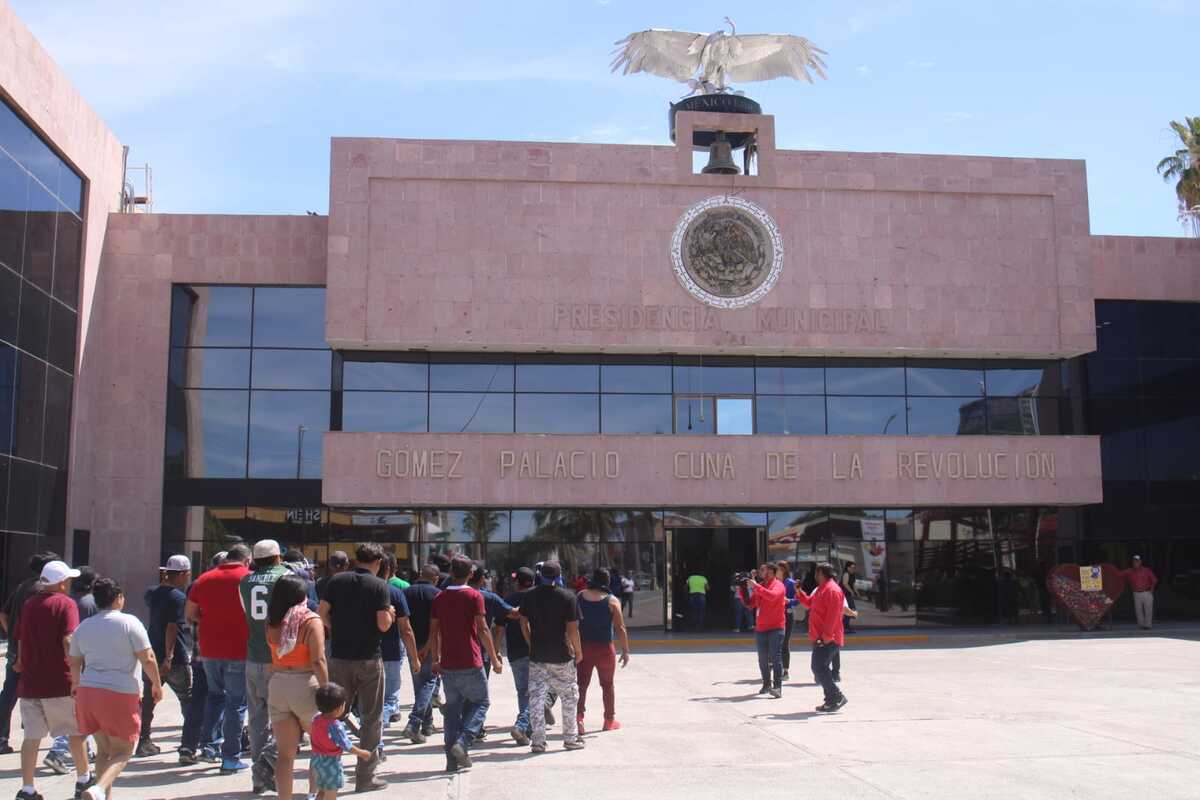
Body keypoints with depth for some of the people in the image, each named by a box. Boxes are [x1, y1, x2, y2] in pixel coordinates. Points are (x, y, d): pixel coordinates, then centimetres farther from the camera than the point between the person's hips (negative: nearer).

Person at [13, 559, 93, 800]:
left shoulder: (28, 604, 10)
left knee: (32, 736, 8)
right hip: (60, 682, -5)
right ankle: (83, 778, 21)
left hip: (29, 681, 5)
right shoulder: (66, 604, -8)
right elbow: (68, 641, -20)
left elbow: (20, 640, 18)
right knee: (75, 731, 11)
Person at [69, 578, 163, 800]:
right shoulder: (129, 623, -7)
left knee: (103, 750, 17)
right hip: (121, 694, -5)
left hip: (88, 691, 6)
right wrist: (156, 685, 5)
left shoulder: (83, 627, 10)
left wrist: (76, 684, 40)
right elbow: (147, 659, -8)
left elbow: (74, 662, 21)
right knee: (122, 751, 3)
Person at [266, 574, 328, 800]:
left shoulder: (272, 622, 4)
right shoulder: (311, 621, -10)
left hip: (277, 686, 4)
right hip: (305, 685, -4)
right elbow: (318, 662, -14)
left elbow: (272, 656, -1)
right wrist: (326, 692, -11)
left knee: (285, 753, 10)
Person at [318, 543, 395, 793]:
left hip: (339, 658, 3)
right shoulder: (379, 585, -8)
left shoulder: (336, 581, 2)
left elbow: (322, 613, 0)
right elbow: (383, 624, -15)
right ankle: (365, 776, 9)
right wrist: (391, 615, 6)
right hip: (369, 659, -3)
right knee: (371, 718, 7)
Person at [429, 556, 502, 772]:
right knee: (480, 702, 11)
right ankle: (462, 743, -9)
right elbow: (483, 630, -10)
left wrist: (435, 660, 18)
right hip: (470, 663, -4)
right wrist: (494, 659, -4)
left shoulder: (439, 598, 6)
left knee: (452, 708, 11)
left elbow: (434, 632, 8)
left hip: (447, 664, 4)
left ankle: (452, 760, 11)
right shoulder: (474, 596, -7)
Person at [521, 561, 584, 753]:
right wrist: (578, 651, 2)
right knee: (569, 697, 12)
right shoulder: (567, 597, -10)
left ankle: (538, 741, 7)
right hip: (561, 656, -2)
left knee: (536, 698, 7)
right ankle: (571, 738, 18)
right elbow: (572, 629, -11)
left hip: (537, 656, 3)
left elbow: (523, 623, 7)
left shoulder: (530, 596, 1)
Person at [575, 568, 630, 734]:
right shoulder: (612, 601, -9)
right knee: (607, 685, 14)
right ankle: (609, 720, 25)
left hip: (583, 646, 2)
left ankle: (578, 716, -9)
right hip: (604, 648, -2)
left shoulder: (580, 596, 0)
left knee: (581, 684, 7)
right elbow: (620, 628, -11)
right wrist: (625, 651, -4)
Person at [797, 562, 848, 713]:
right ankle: (831, 700, 17)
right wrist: (799, 592, 13)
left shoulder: (832, 590, -16)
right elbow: (809, 603, 28)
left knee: (819, 668, -14)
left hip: (827, 639, -10)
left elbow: (833, 615, -23)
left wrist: (826, 636, -24)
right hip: (820, 638, 10)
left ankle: (837, 697, -7)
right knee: (820, 669, 12)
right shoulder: (821, 589, 17)